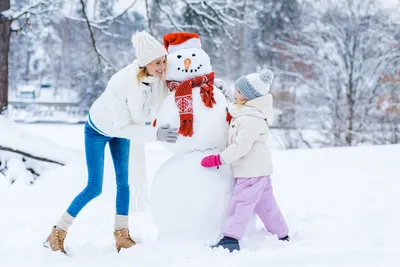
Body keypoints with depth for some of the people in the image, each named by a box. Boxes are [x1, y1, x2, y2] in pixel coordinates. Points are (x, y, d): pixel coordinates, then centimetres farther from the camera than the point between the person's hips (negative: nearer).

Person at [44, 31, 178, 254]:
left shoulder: (159, 77, -26)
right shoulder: (121, 83, -42)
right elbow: (122, 128, -37)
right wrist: (156, 134, -44)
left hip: (122, 128, 5)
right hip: (98, 130, -5)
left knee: (124, 181, 4)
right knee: (95, 188, -4)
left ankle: (121, 235, 16)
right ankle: (58, 233, 11)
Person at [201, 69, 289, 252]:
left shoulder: (250, 120, -20)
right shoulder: (245, 114, 14)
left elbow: (241, 146, -25)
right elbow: (237, 142, 26)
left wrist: (219, 159, -22)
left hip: (251, 170, -11)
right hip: (258, 168, 11)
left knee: (240, 203, -11)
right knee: (266, 205, 16)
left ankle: (231, 239, -13)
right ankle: (282, 235, 23)